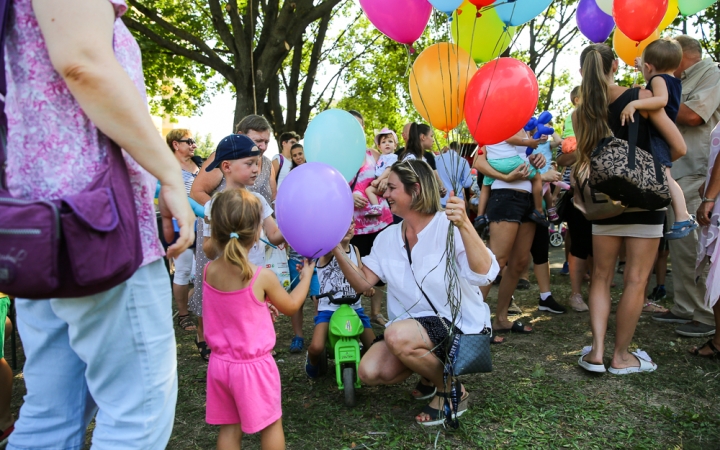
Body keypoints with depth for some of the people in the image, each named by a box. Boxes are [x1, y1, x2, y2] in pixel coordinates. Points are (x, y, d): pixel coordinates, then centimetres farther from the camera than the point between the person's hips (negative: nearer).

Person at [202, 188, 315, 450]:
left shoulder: (209, 271, -9)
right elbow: (290, 306, -3)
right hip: (253, 365, -5)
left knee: (229, 427, 18)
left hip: (220, 362, 5)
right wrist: (307, 275, 10)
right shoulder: (262, 278, -21)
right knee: (271, 424, 15)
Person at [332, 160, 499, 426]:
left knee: (397, 334, -32)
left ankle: (451, 391, -4)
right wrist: (337, 250, -13)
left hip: (461, 324, -6)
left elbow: (484, 274, -29)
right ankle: (433, 368, 16)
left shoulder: (447, 226, -15)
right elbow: (362, 282, -1)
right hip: (413, 325, 7)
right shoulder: (388, 237, 4)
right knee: (370, 372, -13)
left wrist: (464, 226, -42)